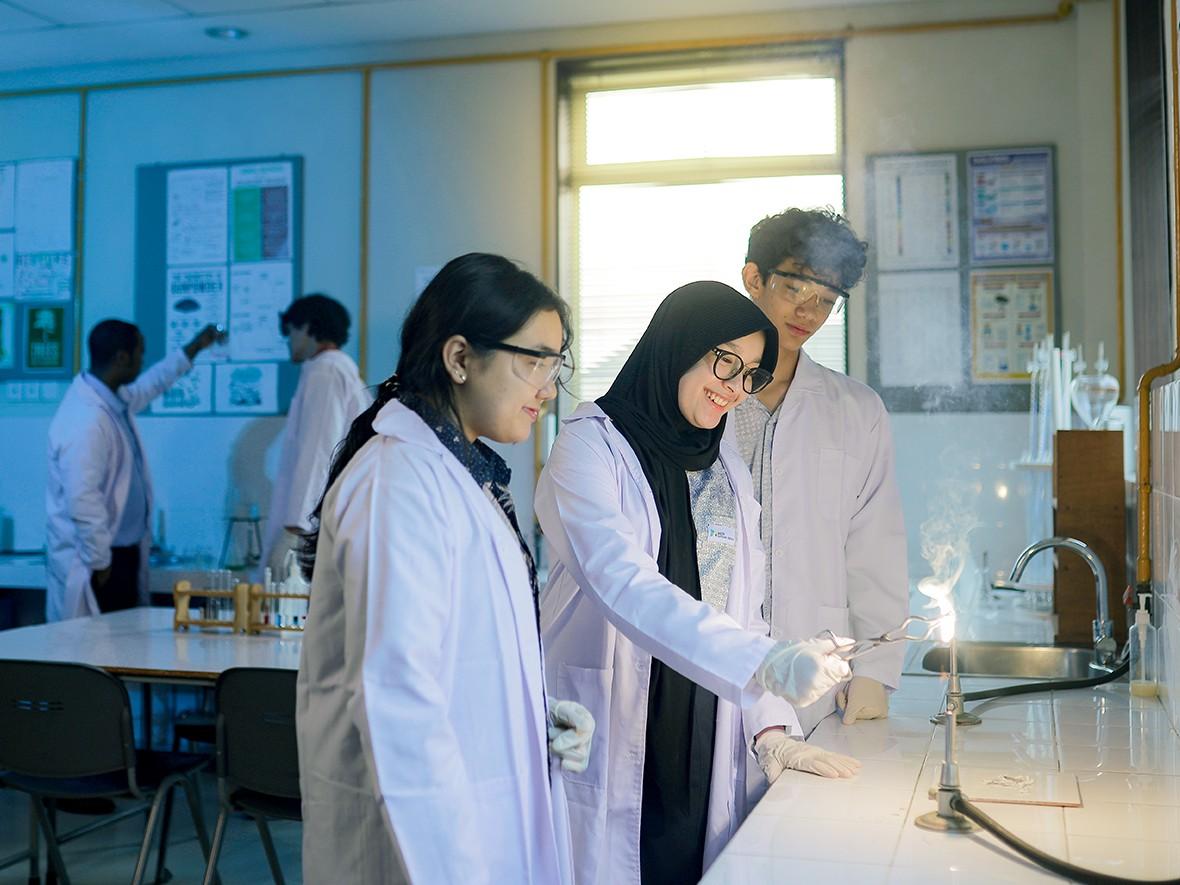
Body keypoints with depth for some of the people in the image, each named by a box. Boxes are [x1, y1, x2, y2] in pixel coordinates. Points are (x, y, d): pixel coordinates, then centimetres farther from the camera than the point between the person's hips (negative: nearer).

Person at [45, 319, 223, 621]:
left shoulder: (113, 399, 7)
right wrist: (99, 563, -19)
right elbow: (82, 501, -26)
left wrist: (192, 350, 35)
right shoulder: (86, 419, -24)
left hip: (124, 553, 10)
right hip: (97, 563, -9)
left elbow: (148, 386, 31)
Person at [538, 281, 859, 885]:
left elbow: (740, 609, 12)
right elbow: (622, 583, -23)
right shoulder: (592, 444, -8)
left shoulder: (728, 471, 13)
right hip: (607, 741, -5)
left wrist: (770, 729, -2)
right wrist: (765, 661, -33)